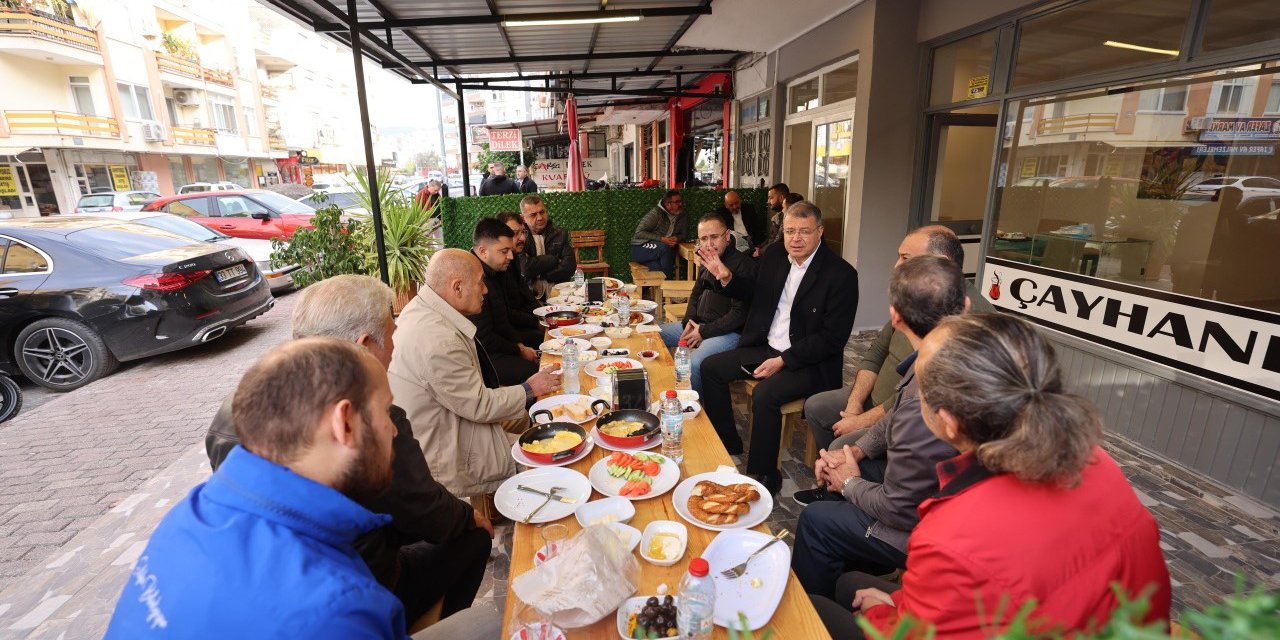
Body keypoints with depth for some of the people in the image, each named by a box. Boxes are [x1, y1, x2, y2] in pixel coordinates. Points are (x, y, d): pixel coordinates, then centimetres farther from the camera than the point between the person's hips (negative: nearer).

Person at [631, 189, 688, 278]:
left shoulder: (682, 217, 4)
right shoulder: (656, 213, -13)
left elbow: (683, 234, 15)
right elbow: (639, 233, -15)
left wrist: (677, 239, -11)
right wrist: (661, 239, -24)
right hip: (641, 248, -4)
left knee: (657, 268, -30)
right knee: (664, 248, -32)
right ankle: (668, 278, -18)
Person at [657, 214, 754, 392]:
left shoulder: (743, 265, -16)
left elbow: (740, 313, -20)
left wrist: (704, 332, -16)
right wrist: (689, 322, 2)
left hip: (730, 331, -9)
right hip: (699, 324, 9)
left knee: (694, 363, -34)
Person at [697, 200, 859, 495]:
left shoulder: (841, 274, -17)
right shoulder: (774, 254, 1)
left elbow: (833, 337, -18)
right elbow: (752, 292, 18)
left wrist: (783, 360, -22)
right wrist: (726, 277, -4)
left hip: (809, 361, -7)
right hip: (766, 346, 7)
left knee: (764, 395, -30)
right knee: (710, 367, 1)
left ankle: (764, 475, -8)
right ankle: (727, 444, 17)